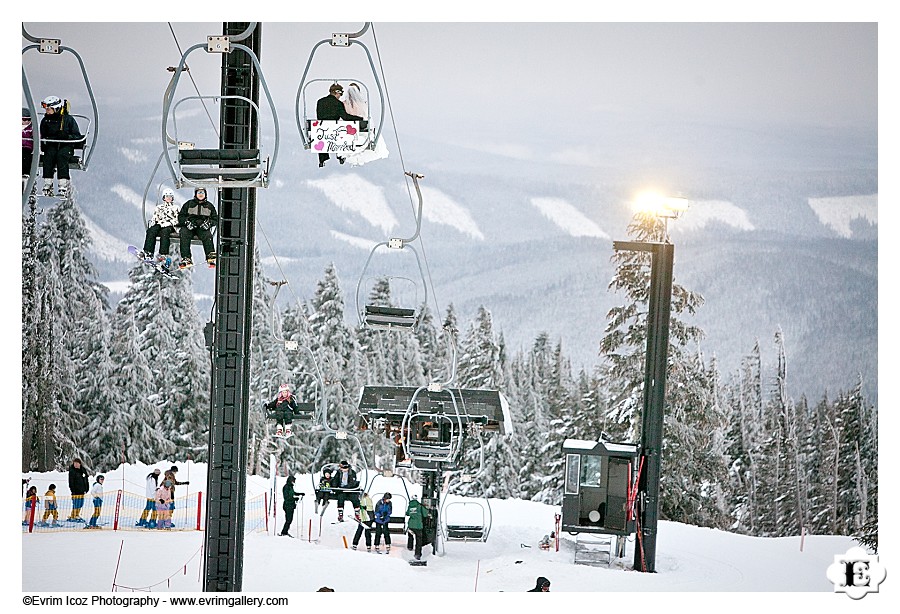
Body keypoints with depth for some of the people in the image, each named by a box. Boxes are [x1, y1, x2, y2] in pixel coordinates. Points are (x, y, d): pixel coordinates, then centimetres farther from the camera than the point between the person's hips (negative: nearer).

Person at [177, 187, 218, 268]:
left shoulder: (209, 206, 16)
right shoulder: (188, 204, 13)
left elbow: (215, 219, 16)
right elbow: (180, 217, 11)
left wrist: (209, 223, -6)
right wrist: (186, 222, -10)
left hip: (202, 228, 0)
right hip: (189, 227, 0)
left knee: (207, 235, -34)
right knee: (183, 234, -32)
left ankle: (211, 256, -40)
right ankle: (186, 258, -37)